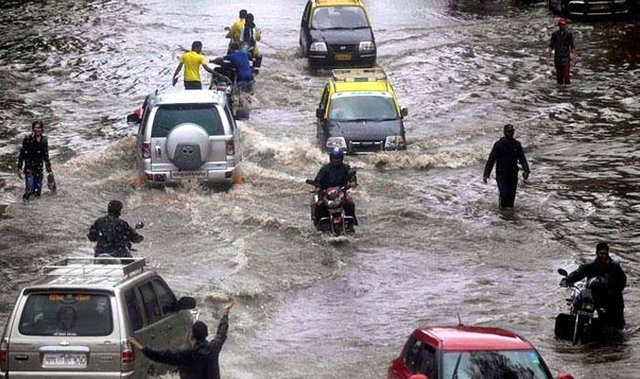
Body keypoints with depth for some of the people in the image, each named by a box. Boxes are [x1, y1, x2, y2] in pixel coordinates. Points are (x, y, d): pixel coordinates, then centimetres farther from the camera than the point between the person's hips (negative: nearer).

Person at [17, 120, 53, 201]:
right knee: (29, 191, -13)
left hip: (39, 170, 4)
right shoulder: (27, 139, -8)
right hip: (29, 169, -4)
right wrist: (19, 168, -8)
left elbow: (46, 156, 15)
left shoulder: (44, 141, 5)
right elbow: (22, 154, -4)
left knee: (37, 192, 4)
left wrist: (49, 170, 15)